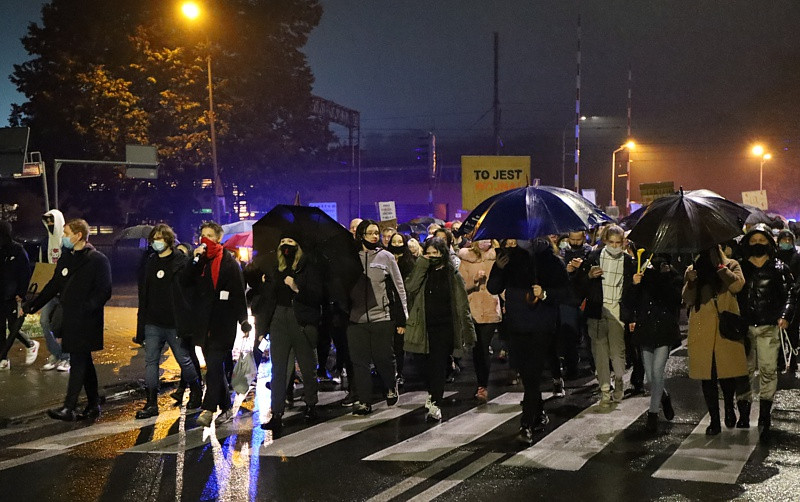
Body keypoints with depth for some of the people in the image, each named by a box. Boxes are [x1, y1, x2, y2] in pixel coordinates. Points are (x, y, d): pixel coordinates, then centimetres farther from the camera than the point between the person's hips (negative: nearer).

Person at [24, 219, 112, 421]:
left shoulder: (97, 260, -10)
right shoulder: (66, 256, 14)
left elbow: (104, 291, -13)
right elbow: (54, 285, 22)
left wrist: (86, 308, -24)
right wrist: (32, 305, 20)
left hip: (86, 321, -8)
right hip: (70, 319, 8)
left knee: (78, 362, -8)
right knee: (84, 361, 11)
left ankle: (69, 408, -9)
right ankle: (93, 405, 18)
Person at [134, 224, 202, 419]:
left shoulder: (182, 262, -5)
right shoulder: (150, 263, 13)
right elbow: (143, 293, 17)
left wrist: (186, 322, -15)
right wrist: (141, 322, 12)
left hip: (175, 323, -5)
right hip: (153, 323, 5)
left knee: (184, 359, 5)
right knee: (150, 361, 1)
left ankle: (196, 391, 28)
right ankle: (151, 403, 5)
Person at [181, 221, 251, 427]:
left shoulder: (229, 262, -1)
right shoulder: (199, 260, 12)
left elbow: (238, 293, -3)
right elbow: (184, 282, -1)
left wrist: (244, 321, -7)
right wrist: (195, 260, -11)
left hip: (222, 323, -5)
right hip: (203, 322, 5)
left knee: (214, 365, -14)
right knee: (215, 366, 10)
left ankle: (208, 409, -16)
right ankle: (226, 407, 19)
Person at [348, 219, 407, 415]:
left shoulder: (386, 257, 3)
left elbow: (399, 287, 5)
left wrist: (403, 316, 1)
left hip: (382, 318, -1)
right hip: (356, 318, 1)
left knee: (383, 358, 4)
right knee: (359, 361, 1)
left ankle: (391, 387, 32)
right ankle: (363, 401, 8)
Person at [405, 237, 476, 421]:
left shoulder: (453, 275, 1)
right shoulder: (423, 272, 9)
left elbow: (462, 304, 1)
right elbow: (411, 288, -12)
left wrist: (467, 331, -3)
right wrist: (422, 264, -13)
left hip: (445, 326, -3)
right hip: (426, 326, 3)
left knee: (438, 364, -7)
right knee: (430, 363, 11)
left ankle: (435, 405, -8)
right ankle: (432, 394, 35)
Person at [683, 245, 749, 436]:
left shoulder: (731, 265, 10)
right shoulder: (693, 270, 14)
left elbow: (737, 284, -11)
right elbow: (687, 299, 3)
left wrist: (719, 266, -10)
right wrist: (691, 282, -14)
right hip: (702, 331, 2)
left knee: (728, 371, -6)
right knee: (707, 376, 1)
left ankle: (729, 410, 17)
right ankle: (714, 421, 8)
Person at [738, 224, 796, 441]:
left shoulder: (779, 268, 6)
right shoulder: (741, 268, 10)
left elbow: (790, 294, 2)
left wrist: (785, 315, -13)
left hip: (768, 328, -2)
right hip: (744, 327, 2)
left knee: (768, 371, -5)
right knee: (745, 370, 6)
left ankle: (764, 417, -1)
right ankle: (744, 413, 18)